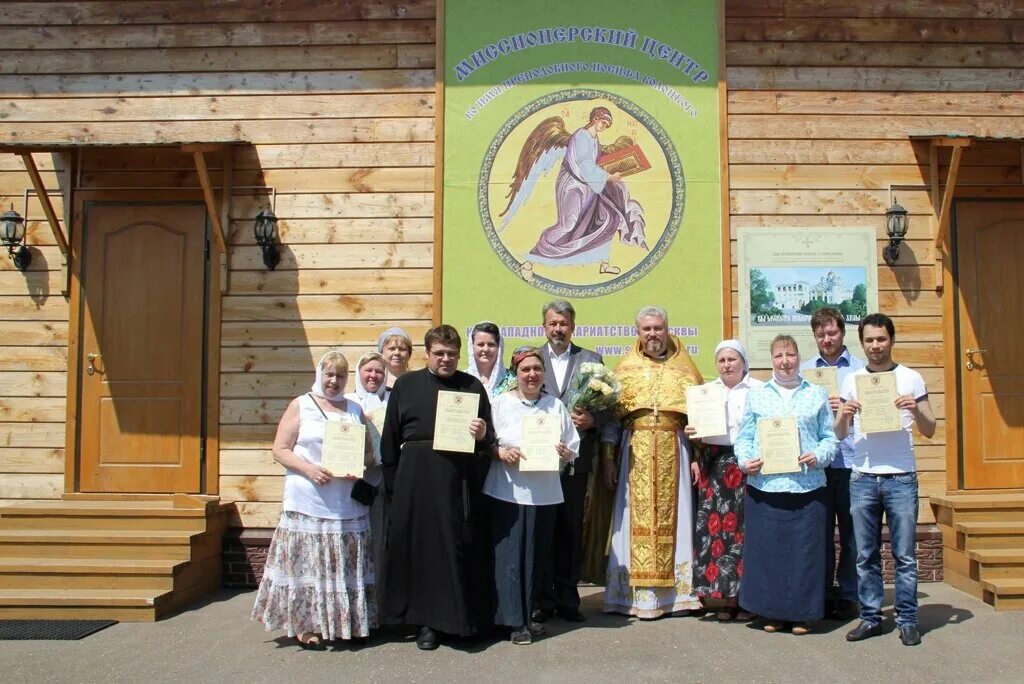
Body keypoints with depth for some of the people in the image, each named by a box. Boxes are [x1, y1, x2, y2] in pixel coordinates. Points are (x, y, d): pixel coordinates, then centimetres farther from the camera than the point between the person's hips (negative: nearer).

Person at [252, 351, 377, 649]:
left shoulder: (355, 409, 16)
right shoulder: (300, 406, 5)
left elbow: (369, 451, 16)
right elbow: (280, 450, 0)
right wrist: (309, 469, -15)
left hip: (348, 504, 4)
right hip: (308, 502, -3)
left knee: (346, 563, 6)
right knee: (308, 562, -4)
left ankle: (348, 623, 16)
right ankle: (305, 626, 5)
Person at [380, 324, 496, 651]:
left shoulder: (472, 386, 9)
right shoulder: (406, 384, 8)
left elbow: (489, 437, 11)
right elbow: (390, 439, 7)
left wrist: (483, 435, -13)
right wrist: (392, 484, 1)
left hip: (460, 479, 0)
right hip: (415, 478, 0)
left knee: (459, 548, 2)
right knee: (420, 547, 3)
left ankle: (461, 617, 18)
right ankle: (426, 621, 15)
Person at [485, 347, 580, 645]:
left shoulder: (555, 406, 11)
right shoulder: (500, 404, 5)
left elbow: (573, 448, 11)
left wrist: (565, 452, -10)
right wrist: (500, 453, -16)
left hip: (544, 493, 3)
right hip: (508, 491, -2)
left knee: (536, 556, 7)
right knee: (510, 554, -5)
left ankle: (526, 614, 21)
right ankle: (515, 620, 2)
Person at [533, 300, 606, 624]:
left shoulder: (591, 360, 8)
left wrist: (591, 420, -13)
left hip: (575, 457, 1)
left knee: (571, 529, 7)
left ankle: (567, 598, 18)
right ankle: (543, 598, 14)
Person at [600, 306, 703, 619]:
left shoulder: (684, 369, 9)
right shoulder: (626, 368, 8)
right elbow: (611, 416, 6)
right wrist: (607, 458, -1)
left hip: (674, 452, 0)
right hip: (636, 453, 0)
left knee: (672, 518, 1)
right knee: (638, 520, -1)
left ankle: (675, 592, 9)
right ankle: (639, 594, 5)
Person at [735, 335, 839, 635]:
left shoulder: (817, 395, 11)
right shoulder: (756, 395, 12)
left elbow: (831, 438, 10)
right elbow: (744, 437, 9)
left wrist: (819, 456, -9)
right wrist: (745, 460, -8)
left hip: (806, 486, 0)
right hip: (764, 485, 0)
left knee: (804, 550, 2)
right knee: (766, 549, 3)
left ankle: (802, 614, 16)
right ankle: (773, 612, 16)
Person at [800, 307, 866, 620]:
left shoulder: (860, 369, 5)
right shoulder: (803, 371, 12)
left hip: (850, 461, -2)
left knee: (851, 533, 4)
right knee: (820, 532, 6)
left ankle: (848, 595, 15)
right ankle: (822, 593, 16)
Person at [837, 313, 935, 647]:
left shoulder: (911, 378, 4)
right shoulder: (852, 380, 9)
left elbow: (930, 431, 6)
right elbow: (840, 434, 8)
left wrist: (916, 410, -13)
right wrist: (845, 415, -13)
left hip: (901, 478, -2)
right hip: (863, 478, 2)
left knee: (904, 555, 2)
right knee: (866, 556, 6)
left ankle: (907, 620, 12)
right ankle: (870, 618, 16)